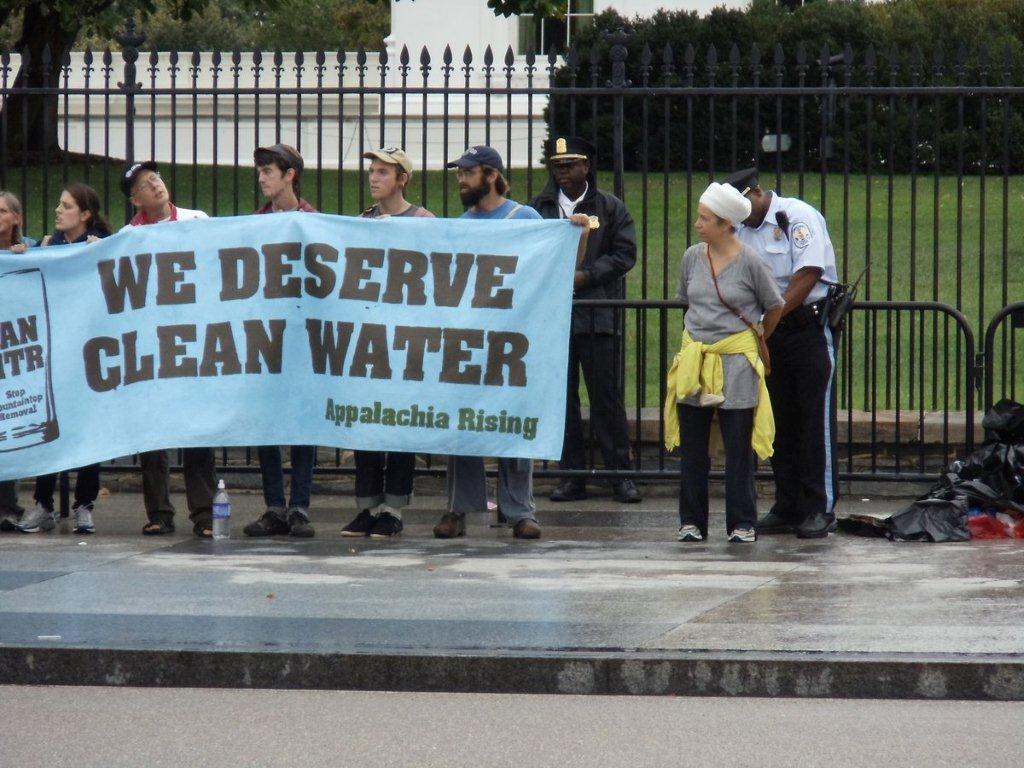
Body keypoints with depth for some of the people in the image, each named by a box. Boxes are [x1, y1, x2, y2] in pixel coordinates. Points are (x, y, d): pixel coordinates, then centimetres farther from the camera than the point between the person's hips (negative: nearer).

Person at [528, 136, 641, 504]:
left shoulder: (610, 208, 4)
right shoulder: (539, 208, 12)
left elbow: (624, 254, -1)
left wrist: (584, 276, -11)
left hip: (597, 317, -3)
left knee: (606, 395, -2)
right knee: (562, 397, 5)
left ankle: (620, 474, 2)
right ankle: (571, 475, 10)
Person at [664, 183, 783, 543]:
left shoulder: (749, 262, -9)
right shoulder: (692, 257, 3)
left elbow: (774, 307, 5)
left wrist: (756, 340, 17)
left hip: (736, 363, -4)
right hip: (695, 358, 4)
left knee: (739, 448, 1)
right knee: (692, 448, 6)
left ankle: (742, 524, 7)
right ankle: (692, 521, 14)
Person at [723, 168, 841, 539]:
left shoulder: (799, 217, -10)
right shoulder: (743, 230, 12)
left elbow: (807, 275, -18)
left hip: (810, 328, -7)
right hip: (770, 335, 7)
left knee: (816, 421, -6)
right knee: (781, 422, 8)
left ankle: (820, 510, -4)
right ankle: (788, 508, 14)